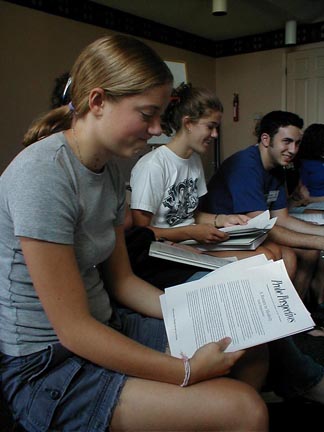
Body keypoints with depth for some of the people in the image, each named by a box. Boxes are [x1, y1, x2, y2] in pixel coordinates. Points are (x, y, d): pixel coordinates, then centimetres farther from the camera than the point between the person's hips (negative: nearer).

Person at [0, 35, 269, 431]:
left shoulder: (109, 171, 3)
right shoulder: (42, 175, -24)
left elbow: (121, 280, 9)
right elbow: (73, 329, -22)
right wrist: (187, 372, -19)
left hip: (102, 327, 8)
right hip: (45, 365, -8)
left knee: (253, 354, 5)